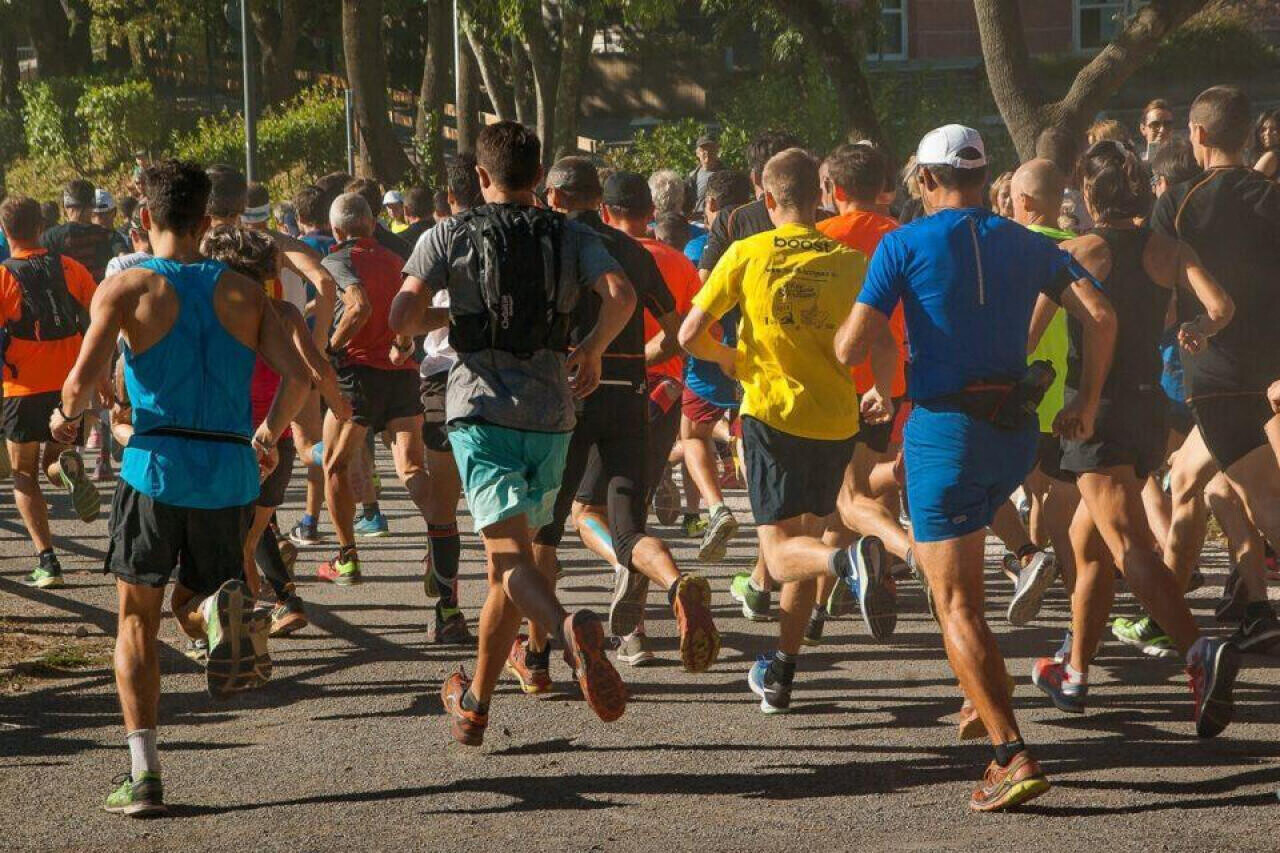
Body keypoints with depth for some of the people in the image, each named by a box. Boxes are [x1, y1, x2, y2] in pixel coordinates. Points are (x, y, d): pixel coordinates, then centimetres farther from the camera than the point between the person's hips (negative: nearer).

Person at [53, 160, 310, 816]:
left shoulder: (126, 287, 0)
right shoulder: (243, 291, 10)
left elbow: (83, 381, -10)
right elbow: (296, 376, 1)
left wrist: (66, 417, 12)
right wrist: (270, 435, 20)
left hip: (157, 465, -3)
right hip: (231, 471, 3)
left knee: (137, 618, 10)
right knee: (190, 607, 20)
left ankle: (143, 773, -1)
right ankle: (225, 609, -18)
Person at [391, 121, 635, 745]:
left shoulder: (449, 237, 3)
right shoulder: (572, 237, 8)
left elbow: (401, 319, -7)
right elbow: (621, 296, -9)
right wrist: (591, 351, 8)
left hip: (480, 408, -3)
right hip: (550, 414, 3)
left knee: (511, 556, -13)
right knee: (509, 561, 15)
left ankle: (571, 629, -44)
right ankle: (475, 701, 23)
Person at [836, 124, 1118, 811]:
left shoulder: (904, 245, -4)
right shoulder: (1026, 245, 8)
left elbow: (851, 345, -10)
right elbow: (1099, 317, -1)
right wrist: (1087, 403, 9)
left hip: (946, 430, -6)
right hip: (1018, 432, 6)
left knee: (957, 606, -5)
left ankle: (1012, 756, -17)